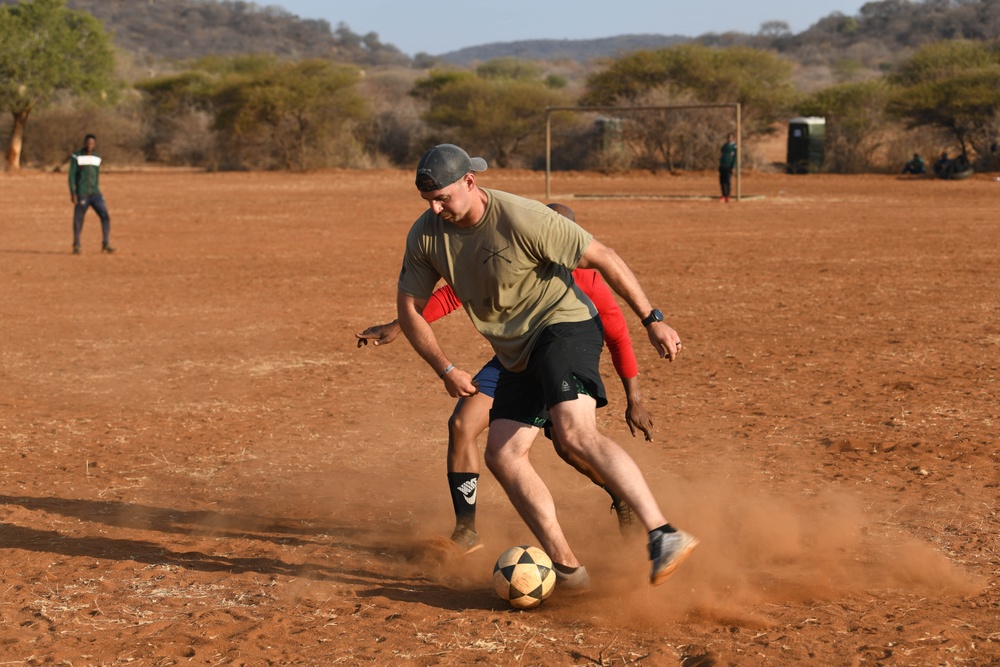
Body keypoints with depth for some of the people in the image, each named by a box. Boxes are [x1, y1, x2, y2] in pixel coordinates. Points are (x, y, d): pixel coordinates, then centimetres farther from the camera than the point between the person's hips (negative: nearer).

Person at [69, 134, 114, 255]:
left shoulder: (97, 158, 10)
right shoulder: (76, 157, -5)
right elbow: (72, 176, -8)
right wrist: (72, 193, -15)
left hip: (95, 194, 4)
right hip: (81, 195, -4)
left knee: (105, 216, -10)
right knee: (78, 219, 3)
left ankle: (106, 244, -6)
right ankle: (76, 246, 20)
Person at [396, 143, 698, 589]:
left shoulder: (521, 219, -21)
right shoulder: (425, 235, -3)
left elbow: (604, 258, -15)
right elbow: (410, 309, 10)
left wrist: (652, 320, -12)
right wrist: (446, 370, 4)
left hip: (564, 325, -8)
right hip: (517, 357, 8)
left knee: (575, 432, -29)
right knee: (502, 455, -3)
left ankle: (663, 537, -36)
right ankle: (566, 569, 1)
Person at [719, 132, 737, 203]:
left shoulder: (734, 146, -5)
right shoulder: (724, 146, 17)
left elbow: (735, 157, -10)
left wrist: (733, 167, -17)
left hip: (729, 166, -7)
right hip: (722, 166, 7)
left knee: (728, 181, -7)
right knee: (722, 181, 4)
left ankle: (727, 197, -3)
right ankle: (724, 196, 9)